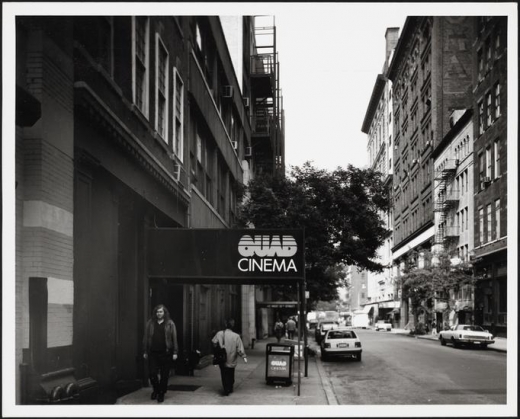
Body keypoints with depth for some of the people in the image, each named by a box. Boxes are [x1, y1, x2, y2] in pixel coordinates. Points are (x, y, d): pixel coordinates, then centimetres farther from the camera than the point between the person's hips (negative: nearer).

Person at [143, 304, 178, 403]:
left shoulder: (170, 324, 2)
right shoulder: (150, 323, 8)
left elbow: (174, 338, 1)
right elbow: (146, 338, 11)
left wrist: (175, 352, -3)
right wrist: (145, 351, 8)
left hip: (166, 353, -1)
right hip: (153, 353, 1)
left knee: (164, 375, 3)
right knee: (152, 373, -3)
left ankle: (161, 394, 17)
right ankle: (156, 389, 24)